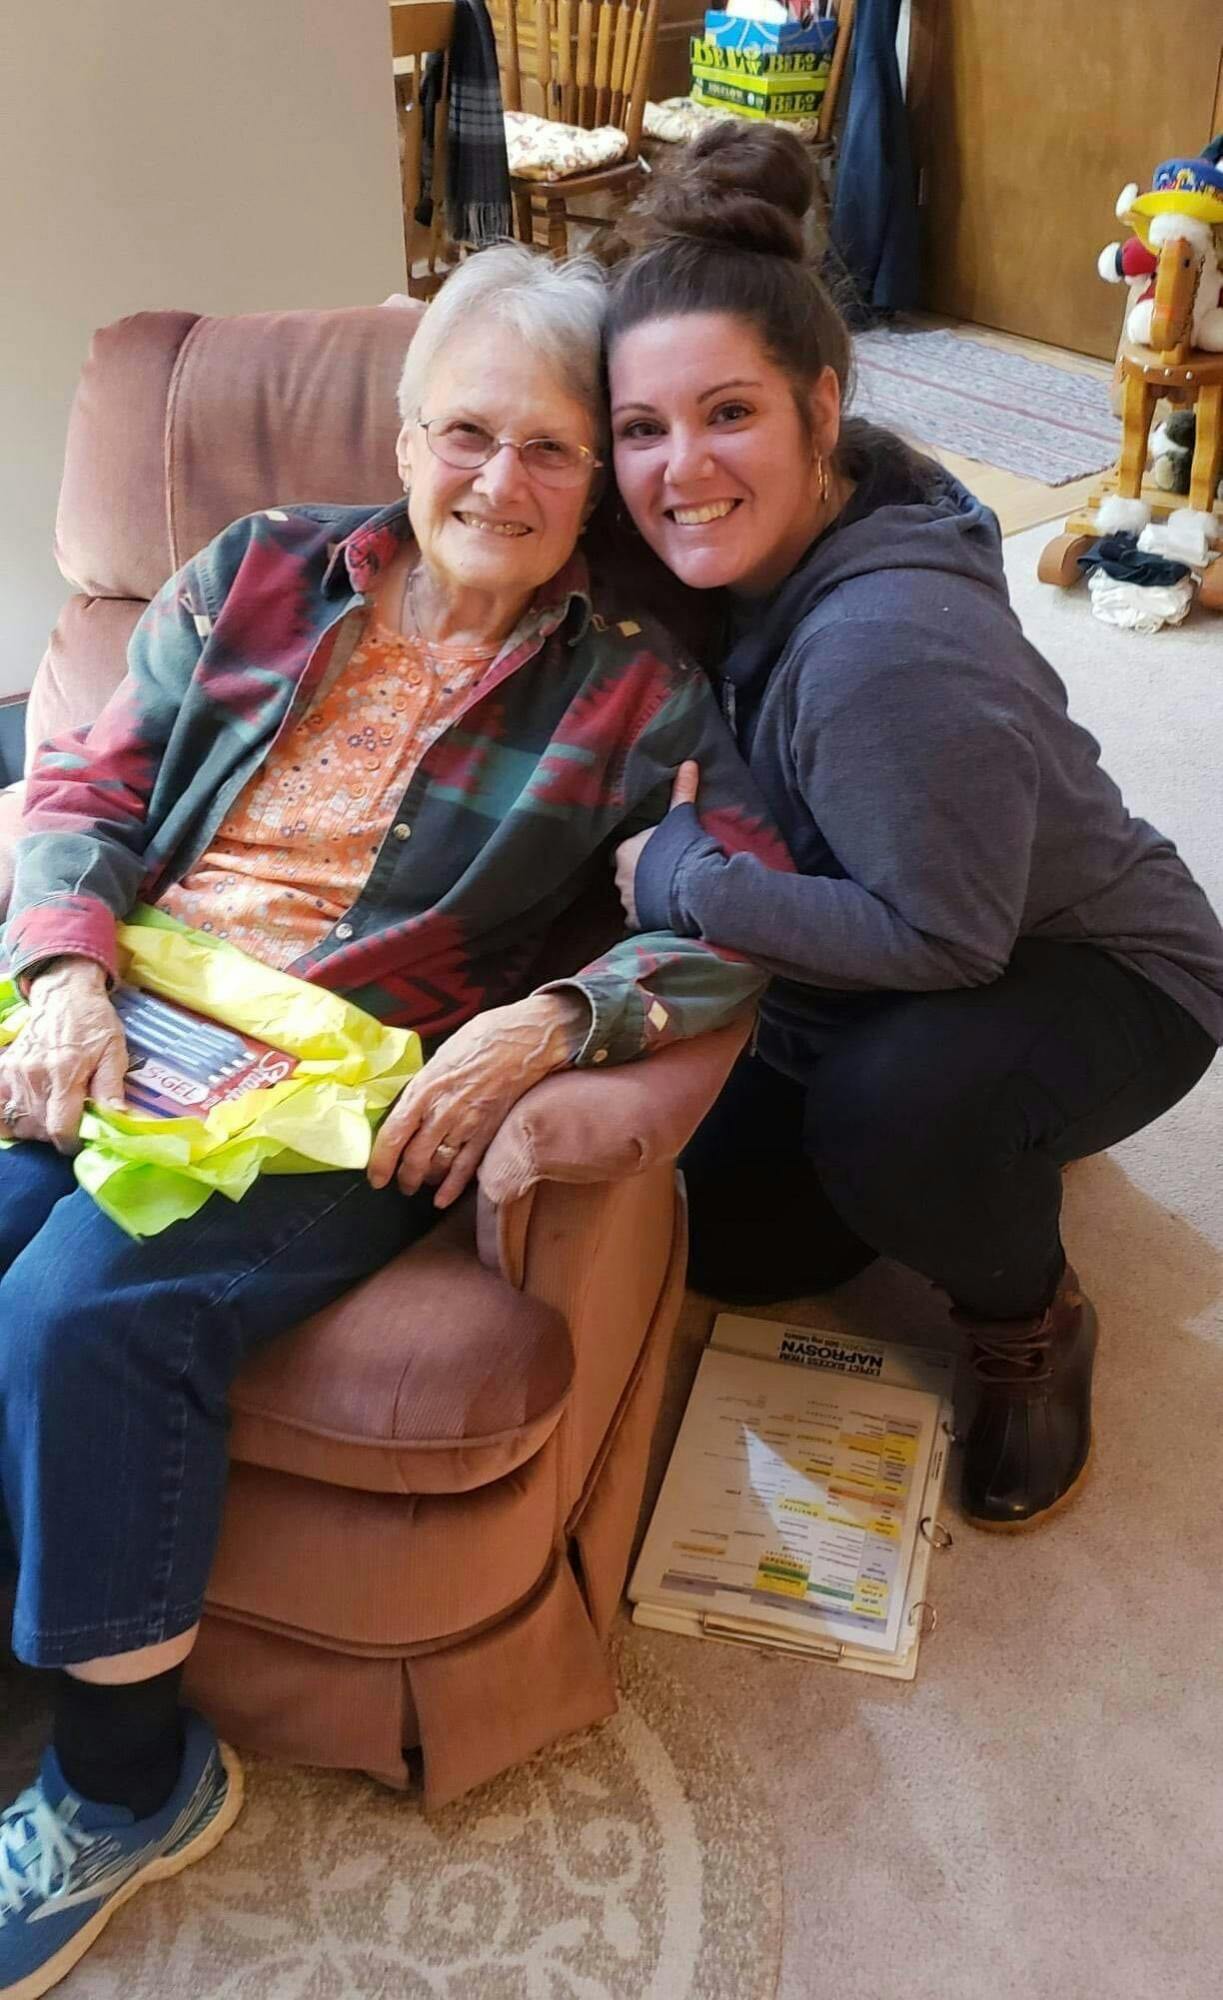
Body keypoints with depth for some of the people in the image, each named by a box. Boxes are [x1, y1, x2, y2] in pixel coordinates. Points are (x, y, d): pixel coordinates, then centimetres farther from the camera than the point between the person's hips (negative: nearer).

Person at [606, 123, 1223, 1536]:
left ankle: (1031, 1328, -5)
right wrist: (682, 841, -14)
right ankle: (998, 1148, 31)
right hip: (868, 996, 8)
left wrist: (677, 877, -26)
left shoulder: (883, 648, -36)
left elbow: (944, 937, -33)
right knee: (720, 1235, 10)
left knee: (885, 1109, -38)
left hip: (1103, 981, -8)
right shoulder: (756, 550, -11)